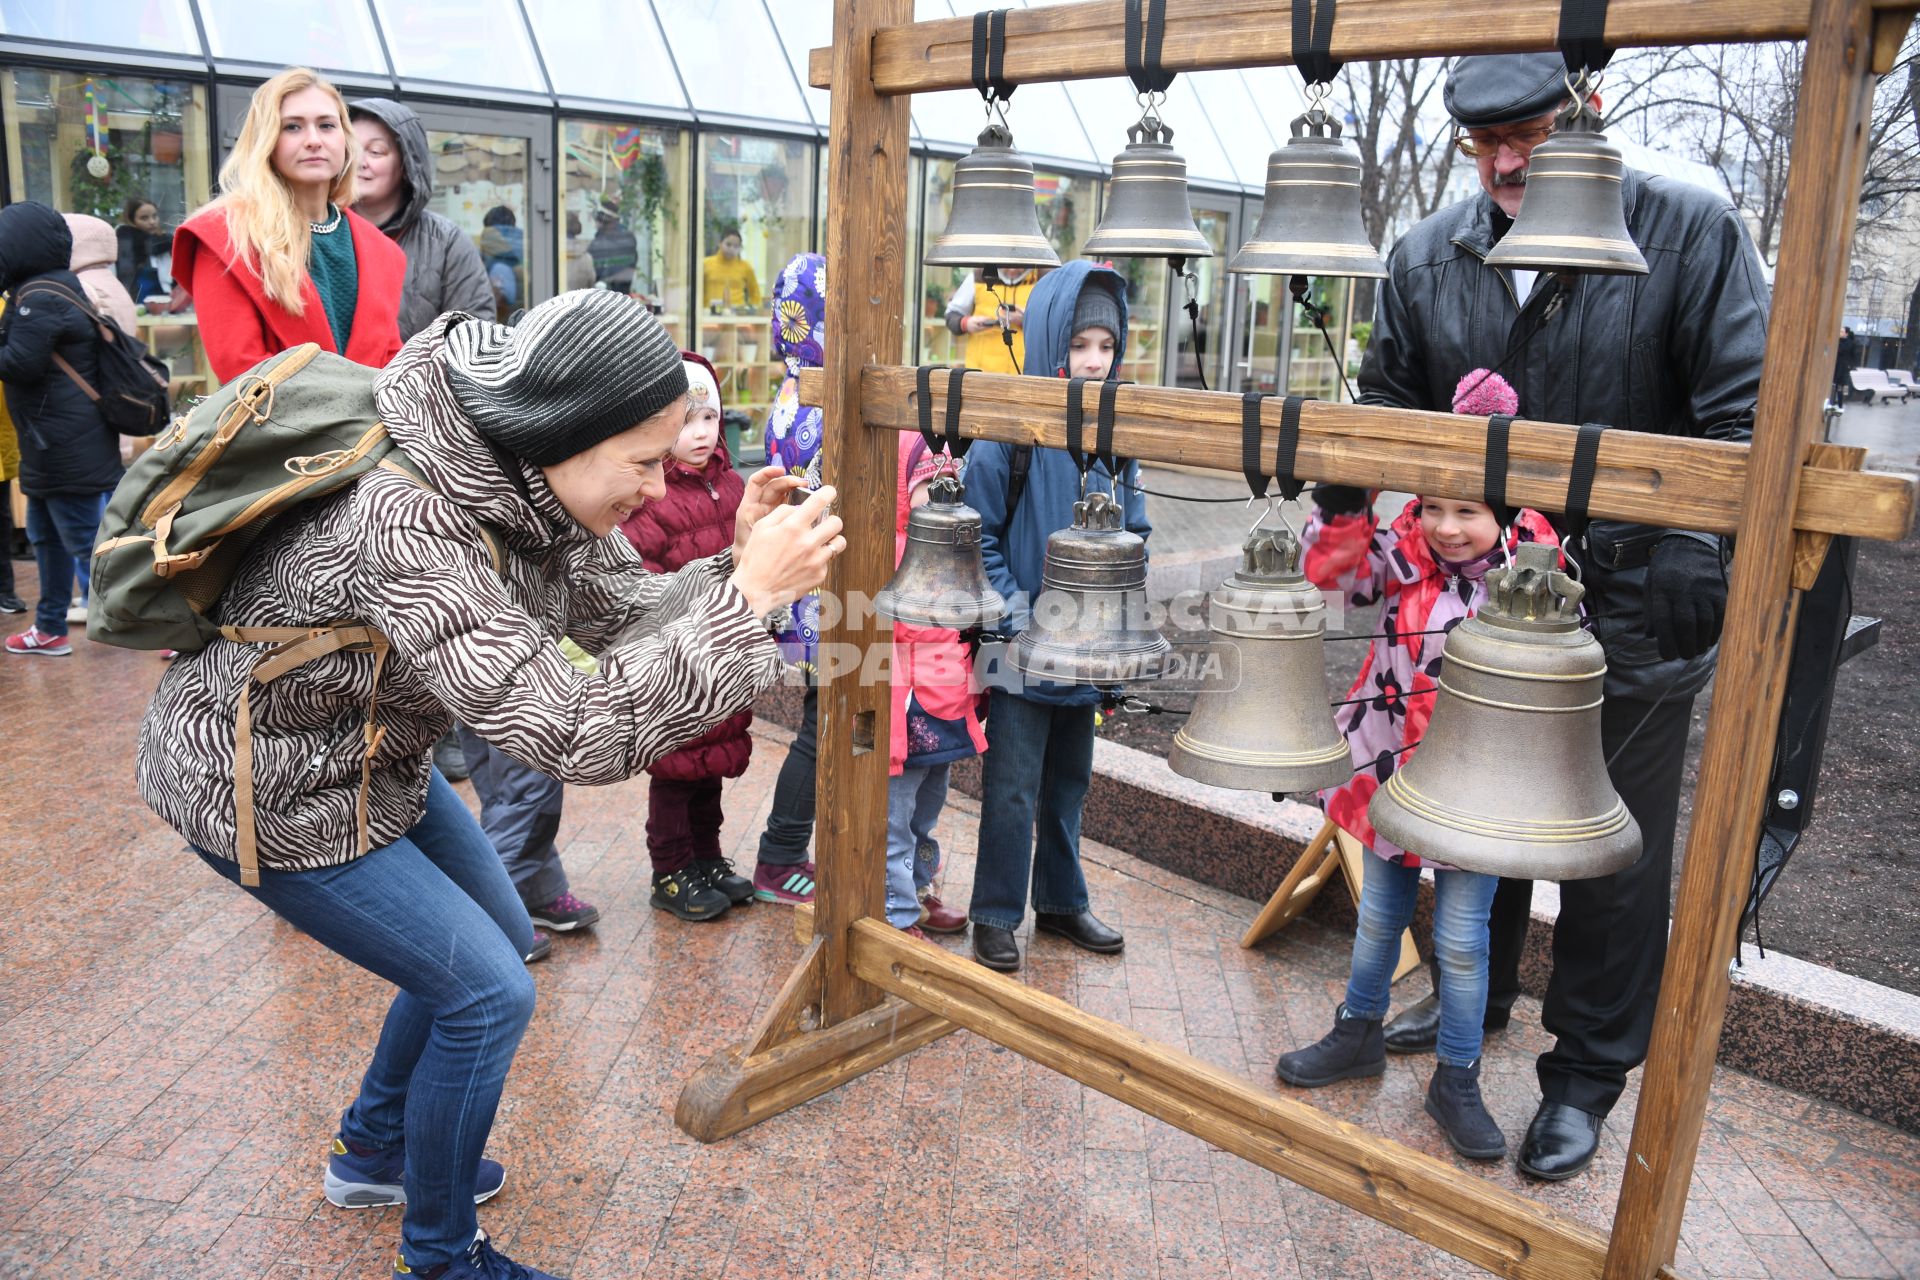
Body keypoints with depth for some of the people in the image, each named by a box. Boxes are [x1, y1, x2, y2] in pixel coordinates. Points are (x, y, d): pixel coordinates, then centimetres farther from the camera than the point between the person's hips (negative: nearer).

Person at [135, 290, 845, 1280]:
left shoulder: (520, 477, -13)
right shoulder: (410, 526, -38)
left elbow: (620, 610, -5)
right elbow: (575, 734, -40)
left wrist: (737, 563, -23)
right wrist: (749, 597, -41)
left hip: (370, 752, 9)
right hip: (263, 787, -8)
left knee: (498, 939, 17)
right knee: (487, 992, -6)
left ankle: (374, 1150, 40)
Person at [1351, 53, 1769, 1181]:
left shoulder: (1691, 232, -7)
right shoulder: (1428, 260, 3)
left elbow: (1746, 410, -10)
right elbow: (1389, 405, 13)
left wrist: (1696, 543, -21)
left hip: (1633, 608, -3)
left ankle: (1587, 1075, 26)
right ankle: (1473, 997, 43)